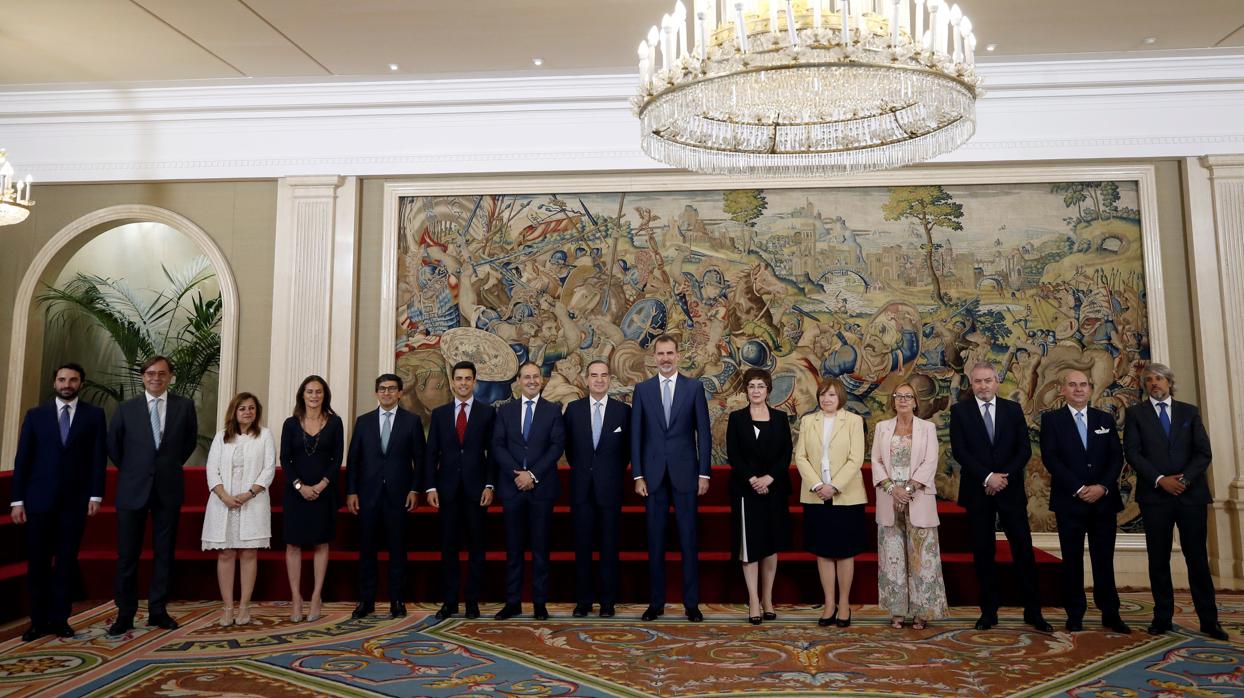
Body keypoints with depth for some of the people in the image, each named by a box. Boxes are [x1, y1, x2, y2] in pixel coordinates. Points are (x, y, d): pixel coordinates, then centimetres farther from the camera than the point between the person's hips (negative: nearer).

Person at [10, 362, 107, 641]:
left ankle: (59, 619, 12)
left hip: (75, 499, -1)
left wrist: (96, 494, -6)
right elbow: (22, 459, 4)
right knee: (37, 562, 5)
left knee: (67, 561, 4)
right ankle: (39, 621, 14)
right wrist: (17, 499, -2)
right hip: (39, 498, 1)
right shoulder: (36, 415, 7)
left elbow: (99, 457, 0)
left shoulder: (94, 415, 4)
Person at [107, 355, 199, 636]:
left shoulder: (185, 406, 0)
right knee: (127, 555, 3)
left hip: (168, 489, 0)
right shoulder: (126, 408, 1)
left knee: (165, 554, 7)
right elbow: (113, 445, 13)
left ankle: (158, 611, 17)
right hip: (133, 489, 0)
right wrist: (129, 471, 14)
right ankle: (125, 614, 15)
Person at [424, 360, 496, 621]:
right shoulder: (439, 414, 9)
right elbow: (431, 453, 7)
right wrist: (430, 487, -1)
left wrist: (490, 485, -7)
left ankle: (473, 601, 14)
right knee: (448, 547, 6)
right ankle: (449, 601, 15)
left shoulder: (488, 412, 4)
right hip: (447, 489, 2)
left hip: (476, 489, -1)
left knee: (476, 547, 5)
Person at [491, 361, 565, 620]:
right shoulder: (505, 410, 10)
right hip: (512, 487, 1)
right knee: (513, 547, 6)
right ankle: (512, 602, 13)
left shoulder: (553, 410, 5)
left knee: (540, 547, 4)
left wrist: (533, 474, -12)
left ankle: (540, 603, 11)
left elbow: (557, 446, -4)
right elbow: (497, 446, 2)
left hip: (542, 487, -1)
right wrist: (516, 473, -11)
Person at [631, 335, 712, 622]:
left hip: (685, 473, -1)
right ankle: (656, 602, 17)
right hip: (653, 474, 1)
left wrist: (704, 473, -3)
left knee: (688, 539, 3)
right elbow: (635, 435, 5)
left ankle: (692, 603, 13)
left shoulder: (694, 387, 3)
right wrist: (637, 475, -1)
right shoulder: (642, 389, 6)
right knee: (655, 540, 7)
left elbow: (704, 432, 2)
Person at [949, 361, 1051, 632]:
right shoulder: (960, 411, 1)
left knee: (1024, 550, 1)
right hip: (977, 491, -1)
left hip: (1011, 490, 1)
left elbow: (1025, 449, 2)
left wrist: (1005, 477, -11)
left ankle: (1033, 612, 12)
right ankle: (988, 612, 13)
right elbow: (959, 451, -7)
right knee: (983, 552, 5)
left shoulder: (1013, 409, 7)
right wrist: (988, 477, -15)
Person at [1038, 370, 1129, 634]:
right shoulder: (1051, 419, 2)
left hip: (1104, 499, 2)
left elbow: (1117, 457, 4)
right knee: (1072, 559, 4)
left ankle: (1110, 613, 16)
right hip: (1069, 500, -2)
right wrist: (1079, 489, -14)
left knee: (1104, 559, 7)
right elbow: (1050, 458, -7)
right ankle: (1075, 614, 11)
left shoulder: (1105, 419, 12)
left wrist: (1103, 487, -11)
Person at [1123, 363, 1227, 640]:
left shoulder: (1190, 411, 11)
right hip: (1155, 495, -1)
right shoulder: (1135, 413, 7)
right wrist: (1160, 479, -13)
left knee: (1198, 558, 3)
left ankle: (1209, 620, 11)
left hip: (1191, 493, 1)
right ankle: (1162, 618, 10)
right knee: (1158, 560, 4)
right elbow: (1132, 452, -3)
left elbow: (1204, 452, 3)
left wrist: (1184, 479, -11)